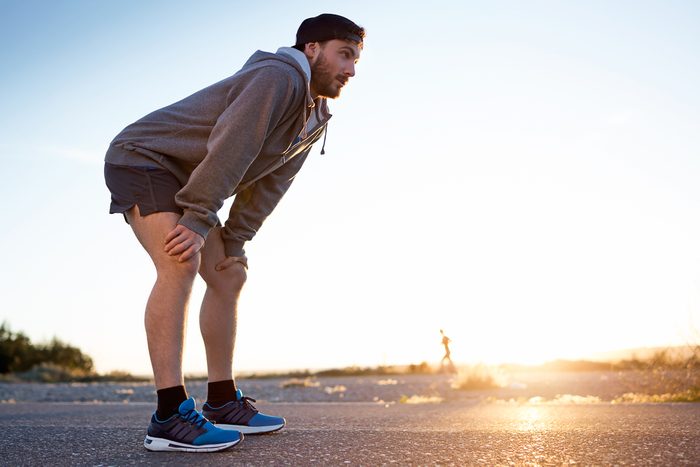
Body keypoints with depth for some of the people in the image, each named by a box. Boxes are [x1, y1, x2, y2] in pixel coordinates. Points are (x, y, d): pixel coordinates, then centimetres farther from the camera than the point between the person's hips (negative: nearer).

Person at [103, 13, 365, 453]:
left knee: (229, 275, 6)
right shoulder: (280, 77, -21)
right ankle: (170, 417, -28)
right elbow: (229, 149, -29)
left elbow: (269, 183, 4)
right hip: (143, 158, -10)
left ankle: (222, 403, 11)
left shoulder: (315, 119, 9)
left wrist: (234, 242, -3)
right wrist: (199, 222, -29)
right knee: (181, 263, -27)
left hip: (185, 181, 10)